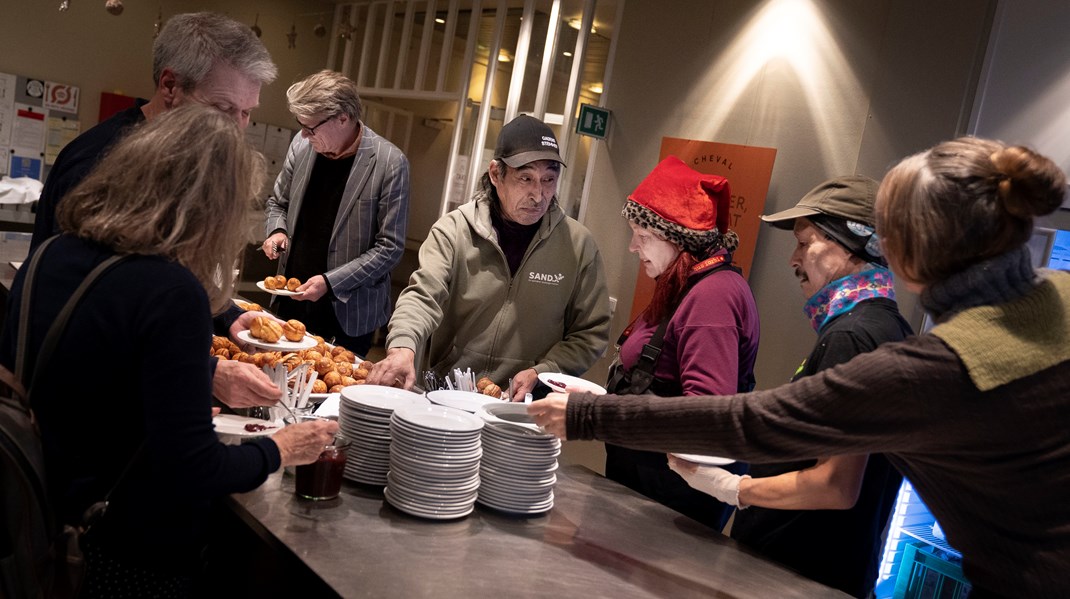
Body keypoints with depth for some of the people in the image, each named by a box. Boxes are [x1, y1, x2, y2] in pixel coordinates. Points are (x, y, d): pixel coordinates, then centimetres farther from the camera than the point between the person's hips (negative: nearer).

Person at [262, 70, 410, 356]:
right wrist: (277, 231, -5)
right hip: (292, 300, 5)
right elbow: (278, 202, 16)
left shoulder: (390, 163, -16)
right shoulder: (302, 145, -1)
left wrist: (330, 282, -18)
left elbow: (390, 247, -14)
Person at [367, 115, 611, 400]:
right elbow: (423, 296, -12)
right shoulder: (454, 230, -1)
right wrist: (403, 347, -32)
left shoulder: (578, 244, 0)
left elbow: (591, 333, 5)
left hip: (525, 405, 1)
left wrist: (541, 373, -9)